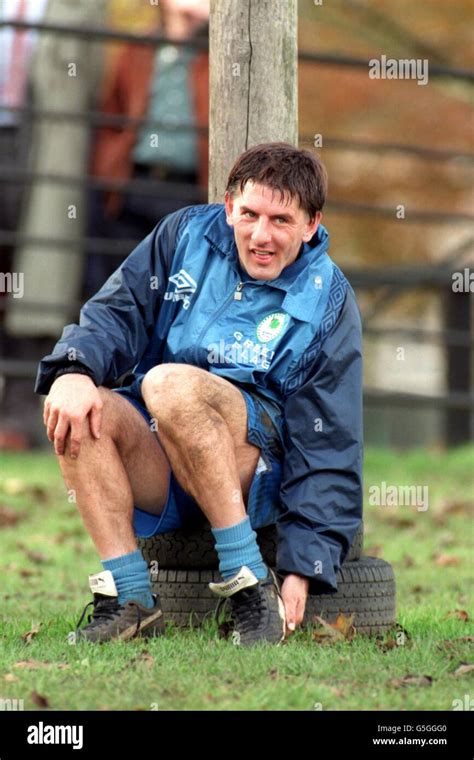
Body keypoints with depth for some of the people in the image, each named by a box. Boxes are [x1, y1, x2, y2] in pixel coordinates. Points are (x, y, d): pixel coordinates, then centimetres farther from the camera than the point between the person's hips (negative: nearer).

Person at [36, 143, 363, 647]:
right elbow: (117, 311, 1)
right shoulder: (187, 236, 7)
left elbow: (328, 452, -5)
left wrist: (304, 567, -15)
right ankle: (130, 598, -25)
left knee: (168, 384, -33)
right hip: (158, 476, 4)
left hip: (258, 467, -3)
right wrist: (74, 370, -24)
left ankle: (249, 582, -29)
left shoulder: (328, 303, -1)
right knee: (80, 408, -28)